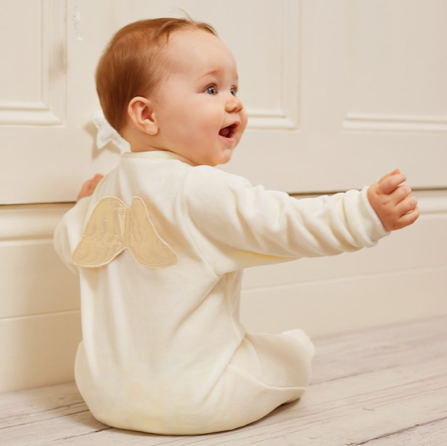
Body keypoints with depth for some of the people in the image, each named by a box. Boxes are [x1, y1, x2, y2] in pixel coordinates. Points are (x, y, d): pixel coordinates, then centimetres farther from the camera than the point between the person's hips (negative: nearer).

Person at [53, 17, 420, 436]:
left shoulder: (108, 189, 4)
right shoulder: (202, 191, -20)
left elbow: (69, 245, 17)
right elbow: (281, 223, -27)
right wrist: (367, 213, -31)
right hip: (193, 403, -7)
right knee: (294, 348, 13)